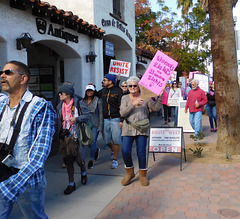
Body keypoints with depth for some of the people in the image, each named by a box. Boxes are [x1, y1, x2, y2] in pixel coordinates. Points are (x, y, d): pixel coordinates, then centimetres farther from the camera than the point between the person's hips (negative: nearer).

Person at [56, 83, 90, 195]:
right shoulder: (60, 105, 8)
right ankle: (71, 184, 19)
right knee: (68, 160, 7)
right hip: (64, 136, 4)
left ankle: (83, 172, 36)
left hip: (76, 136, -4)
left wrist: (77, 118, -18)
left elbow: (87, 115, -5)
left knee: (79, 159, 0)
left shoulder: (78, 103, -8)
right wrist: (60, 132, 8)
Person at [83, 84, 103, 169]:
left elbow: (101, 113, -2)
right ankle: (96, 150, 38)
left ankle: (91, 160, 7)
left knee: (93, 142, -6)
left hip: (95, 124, -4)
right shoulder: (83, 101, 9)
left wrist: (100, 127, -6)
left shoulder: (98, 100, -2)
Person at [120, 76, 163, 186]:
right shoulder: (125, 98, 5)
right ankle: (130, 173, 17)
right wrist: (133, 104, -19)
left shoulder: (145, 97, 6)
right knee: (125, 152, -7)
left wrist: (159, 97, -10)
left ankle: (142, 175, 18)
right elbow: (122, 113, -8)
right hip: (128, 129, 0)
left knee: (141, 152, 0)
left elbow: (155, 108, 2)